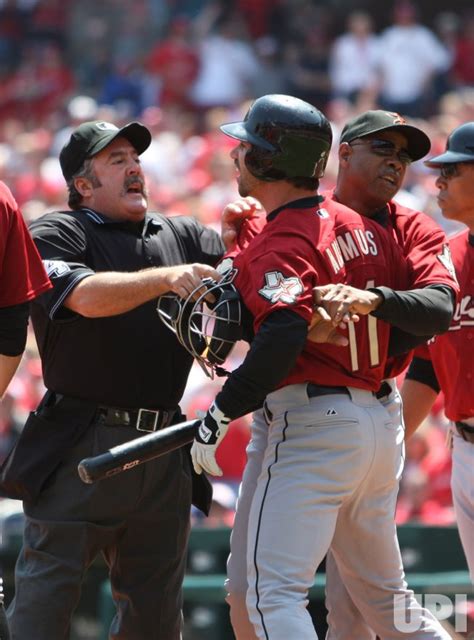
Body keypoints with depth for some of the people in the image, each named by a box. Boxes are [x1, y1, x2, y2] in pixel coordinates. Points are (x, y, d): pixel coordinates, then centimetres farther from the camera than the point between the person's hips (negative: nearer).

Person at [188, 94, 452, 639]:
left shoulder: (279, 245, -12)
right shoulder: (362, 226, 14)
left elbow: (282, 339, -28)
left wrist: (219, 416, -22)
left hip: (312, 424, -9)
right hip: (378, 422, 9)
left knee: (275, 594, -13)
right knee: (384, 595, 19)